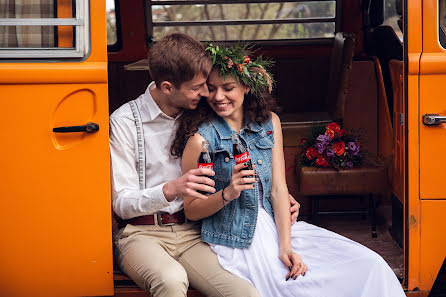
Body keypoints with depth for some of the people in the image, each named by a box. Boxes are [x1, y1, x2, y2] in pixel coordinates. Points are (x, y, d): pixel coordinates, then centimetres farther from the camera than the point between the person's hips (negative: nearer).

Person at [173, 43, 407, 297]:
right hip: (235, 245, -5)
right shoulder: (200, 138, -8)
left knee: (369, 266, -7)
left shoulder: (269, 122, 7)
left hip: (274, 228, 5)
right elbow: (191, 211, -4)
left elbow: (278, 189, 2)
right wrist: (227, 194, -22)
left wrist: (285, 246, -8)